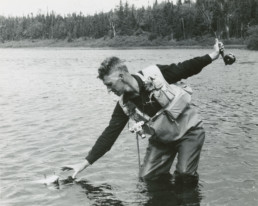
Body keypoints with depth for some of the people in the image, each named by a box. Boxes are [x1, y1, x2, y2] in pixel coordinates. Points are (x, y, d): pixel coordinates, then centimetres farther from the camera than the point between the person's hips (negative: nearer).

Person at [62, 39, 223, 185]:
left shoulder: (156, 74, -21)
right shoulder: (124, 105, -10)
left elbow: (184, 69, -7)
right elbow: (109, 134, -8)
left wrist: (212, 56, -12)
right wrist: (84, 164, -10)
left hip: (189, 130, -4)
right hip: (162, 139, 4)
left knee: (185, 176, -16)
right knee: (147, 178, -2)